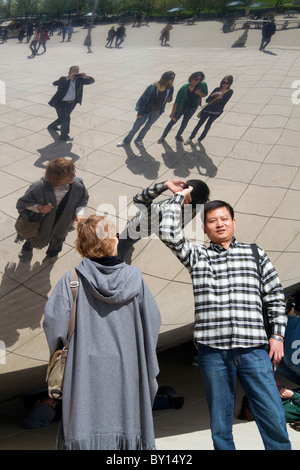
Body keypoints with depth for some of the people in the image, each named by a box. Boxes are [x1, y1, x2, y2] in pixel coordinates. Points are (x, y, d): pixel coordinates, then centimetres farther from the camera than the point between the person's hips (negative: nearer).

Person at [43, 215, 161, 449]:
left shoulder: (72, 280, -5)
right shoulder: (135, 279, -1)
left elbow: (54, 321, -11)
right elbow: (153, 320, -1)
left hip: (85, 373, -1)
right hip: (127, 374, 1)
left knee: (85, 435, 5)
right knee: (127, 428, 10)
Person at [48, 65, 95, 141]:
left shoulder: (79, 80, -4)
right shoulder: (64, 79, -18)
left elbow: (91, 81, -3)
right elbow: (55, 83, -36)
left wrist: (86, 77, -28)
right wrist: (68, 78, -44)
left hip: (71, 103, 6)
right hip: (61, 103, -6)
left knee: (63, 118, 21)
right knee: (65, 118, -11)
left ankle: (52, 126, 48)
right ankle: (64, 136, 5)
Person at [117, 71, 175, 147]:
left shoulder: (170, 88, -11)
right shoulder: (153, 87, -25)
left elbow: (169, 97, 11)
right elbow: (143, 99, -18)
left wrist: (169, 99, -16)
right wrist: (140, 112, -15)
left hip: (156, 112, 4)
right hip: (146, 111, -4)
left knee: (147, 127, 18)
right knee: (136, 126, 5)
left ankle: (138, 140, 40)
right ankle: (126, 141, 23)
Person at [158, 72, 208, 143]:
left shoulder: (203, 85, -20)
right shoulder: (184, 88, -27)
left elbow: (205, 94, 0)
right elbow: (176, 101, -21)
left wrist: (200, 93, -25)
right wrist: (173, 113, -19)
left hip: (191, 109, 3)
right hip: (181, 108, -3)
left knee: (184, 123, 22)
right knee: (172, 122, 8)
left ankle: (178, 136, 47)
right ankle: (163, 136, 26)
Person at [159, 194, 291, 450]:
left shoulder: (255, 254, 13)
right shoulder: (196, 256, 11)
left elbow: (275, 297, 14)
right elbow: (168, 232, -2)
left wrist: (278, 335, 6)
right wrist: (180, 198, 9)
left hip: (253, 349, 0)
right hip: (213, 351, 0)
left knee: (274, 419, -4)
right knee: (220, 426, 8)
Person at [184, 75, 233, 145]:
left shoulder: (229, 92, -7)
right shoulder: (217, 89, 0)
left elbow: (223, 103, -13)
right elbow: (207, 100, -1)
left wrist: (221, 97, -31)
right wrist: (212, 96, -22)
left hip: (215, 112, -2)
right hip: (207, 110, 2)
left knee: (207, 127, 7)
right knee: (199, 124, 7)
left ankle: (199, 140, 25)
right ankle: (190, 138, 20)